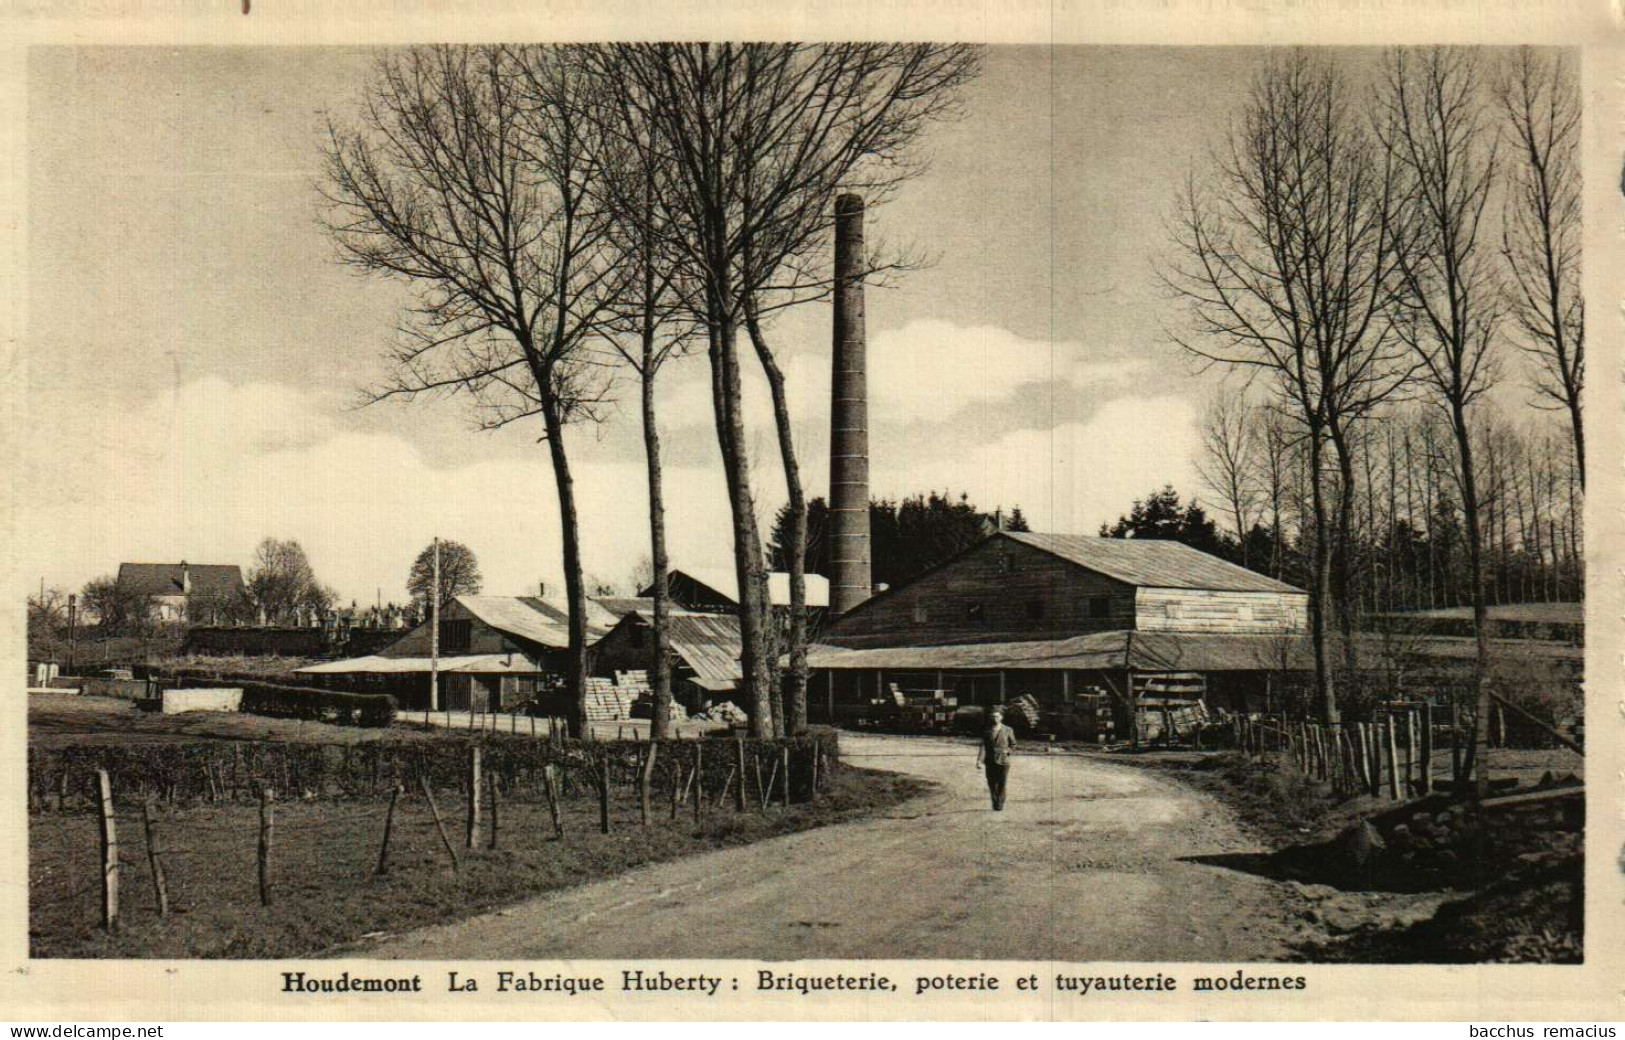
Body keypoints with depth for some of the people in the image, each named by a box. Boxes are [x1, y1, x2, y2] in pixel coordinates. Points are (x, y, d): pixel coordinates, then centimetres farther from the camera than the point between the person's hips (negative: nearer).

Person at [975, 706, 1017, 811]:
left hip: (1003, 762, -1)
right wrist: (979, 761, -15)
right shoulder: (987, 731, 3)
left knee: (1001, 785, -5)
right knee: (992, 785, 4)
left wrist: (1007, 750, -7)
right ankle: (995, 804, 21)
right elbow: (983, 746, -4)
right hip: (990, 762, 1)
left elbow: (1013, 745, 13)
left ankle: (1000, 806, 5)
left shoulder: (1008, 730, 3)